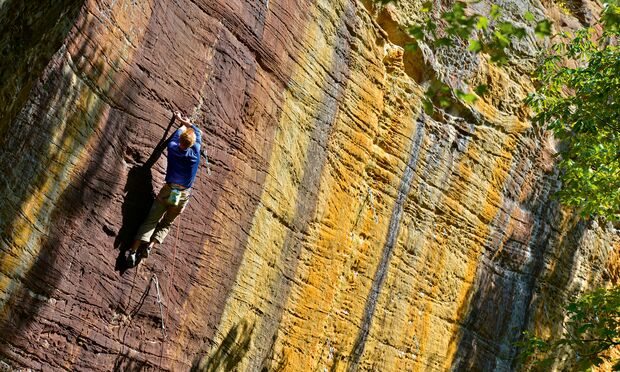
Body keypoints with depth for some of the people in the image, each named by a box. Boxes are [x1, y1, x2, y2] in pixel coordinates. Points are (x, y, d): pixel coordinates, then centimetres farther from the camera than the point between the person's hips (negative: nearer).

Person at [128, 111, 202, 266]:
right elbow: (198, 133, 15)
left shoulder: (173, 148, -3)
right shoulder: (195, 152, -4)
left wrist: (183, 124, 39)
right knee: (166, 224, 15)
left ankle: (134, 249, -8)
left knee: (151, 220, 6)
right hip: (184, 195, 0)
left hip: (168, 191, 0)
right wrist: (187, 122, 30)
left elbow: (176, 135, 21)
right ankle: (151, 245, -8)